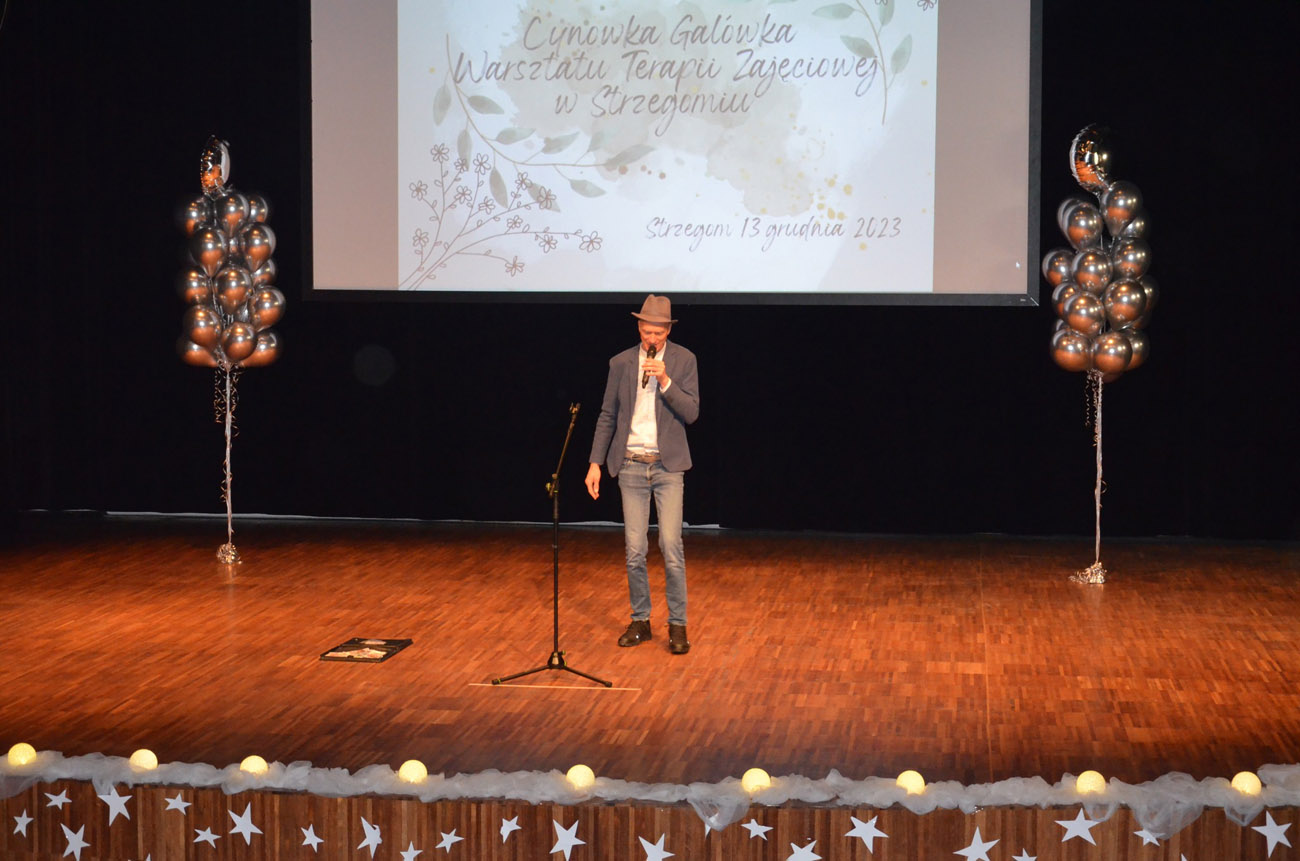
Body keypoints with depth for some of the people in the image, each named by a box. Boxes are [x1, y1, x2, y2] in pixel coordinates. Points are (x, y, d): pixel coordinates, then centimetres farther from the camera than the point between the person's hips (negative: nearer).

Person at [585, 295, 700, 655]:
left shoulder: (683, 360, -2)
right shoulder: (621, 363, 4)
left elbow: (691, 413, -7)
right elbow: (607, 416, 8)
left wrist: (665, 380, -20)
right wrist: (595, 463, 2)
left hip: (668, 465, -2)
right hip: (631, 466, 2)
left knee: (671, 547, -8)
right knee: (634, 550, 4)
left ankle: (677, 625, 2)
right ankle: (640, 621, 17)